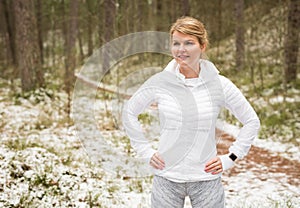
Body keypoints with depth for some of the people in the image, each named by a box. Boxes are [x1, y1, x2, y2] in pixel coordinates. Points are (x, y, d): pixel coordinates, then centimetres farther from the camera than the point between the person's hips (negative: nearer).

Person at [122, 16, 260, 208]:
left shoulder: (220, 85, -5)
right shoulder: (159, 82, -5)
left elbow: (252, 122, 6)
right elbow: (129, 113, 9)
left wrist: (230, 158, 0)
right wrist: (146, 151, 4)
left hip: (207, 178, 0)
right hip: (167, 177, 0)